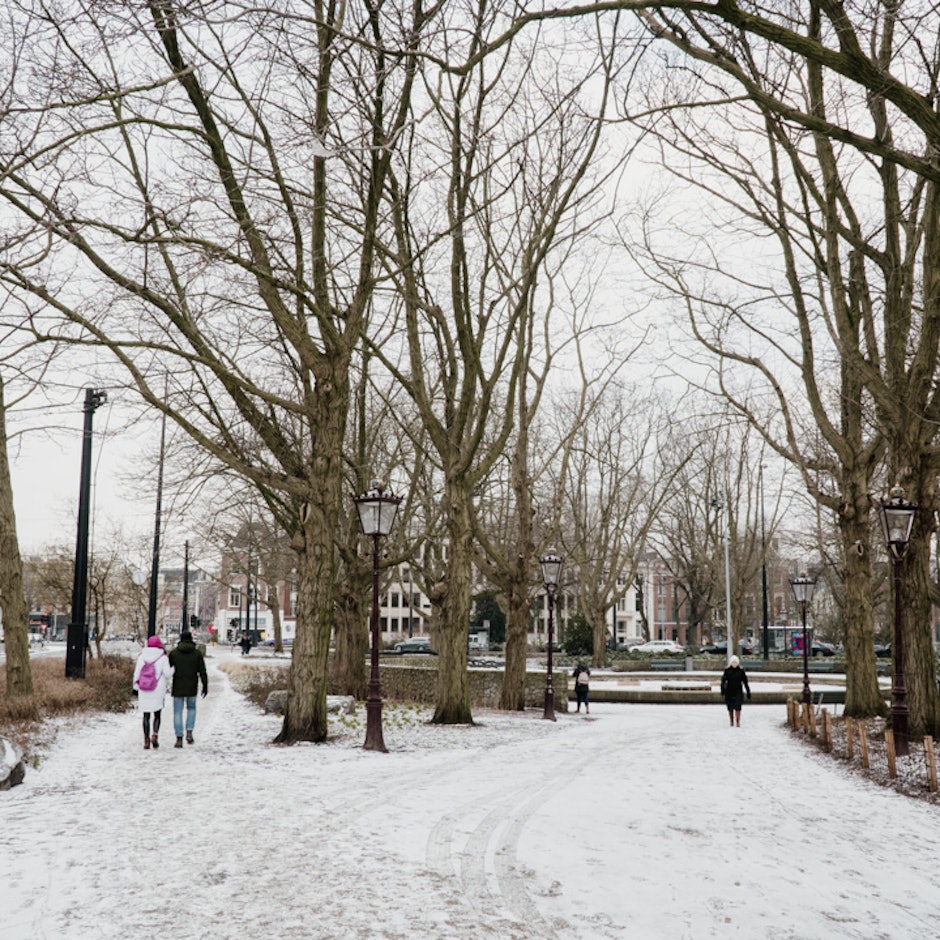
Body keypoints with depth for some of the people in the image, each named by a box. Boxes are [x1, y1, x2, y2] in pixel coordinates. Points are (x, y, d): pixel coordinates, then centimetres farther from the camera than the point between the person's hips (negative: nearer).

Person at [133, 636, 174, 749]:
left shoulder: (141, 657, 5)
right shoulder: (163, 658, -4)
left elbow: (137, 673, 5)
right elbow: (167, 674, -8)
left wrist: (136, 688, 12)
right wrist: (173, 668, 12)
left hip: (144, 691, 2)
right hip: (158, 691, -2)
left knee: (146, 715, 9)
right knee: (157, 714, 9)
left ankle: (146, 739, 5)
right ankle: (155, 734, -11)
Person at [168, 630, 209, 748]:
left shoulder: (173, 652, -2)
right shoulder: (197, 653, -1)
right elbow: (202, 671, -2)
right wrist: (205, 685, 5)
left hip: (178, 687, -1)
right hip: (192, 688, 1)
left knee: (178, 712, 6)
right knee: (191, 708, 20)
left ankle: (179, 738, 2)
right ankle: (189, 732, 2)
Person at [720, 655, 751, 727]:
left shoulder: (741, 671, 1)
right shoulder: (727, 670, 0)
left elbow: (745, 682, 5)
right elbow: (723, 680, -5)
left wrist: (748, 692, 5)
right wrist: (722, 689, -19)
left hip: (738, 692, -1)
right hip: (729, 692, 1)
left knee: (737, 708, -10)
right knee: (730, 708, 5)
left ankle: (738, 723, -4)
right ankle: (732, 722, 17)